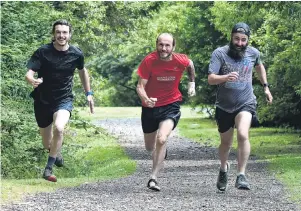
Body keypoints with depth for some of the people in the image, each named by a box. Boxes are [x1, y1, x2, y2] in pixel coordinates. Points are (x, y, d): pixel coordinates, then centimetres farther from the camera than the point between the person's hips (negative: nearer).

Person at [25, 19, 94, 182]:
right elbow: (29, 73, -23)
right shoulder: (43, 52, -15)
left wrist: (88, 93, 14)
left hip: (64, 100, 0)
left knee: (59, 128, -32)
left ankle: (48, 169, -20)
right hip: (43, 100, 1)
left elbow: (82, 71, 14)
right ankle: (57, 153, 52)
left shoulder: (76, 54, -7)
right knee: (47, 144, 13)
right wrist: (32, 80, -46)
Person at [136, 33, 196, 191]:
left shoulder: (180, 60, -13)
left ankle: (153, 178, -20)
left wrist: (192, 83, 14)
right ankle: (162, 151, 55)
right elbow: (140, 86, -18)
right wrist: (146, 99, -38)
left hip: (171, 106, -2)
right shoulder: (149, 61, -17)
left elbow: (190, 65, 13)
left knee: (161, 139, -27)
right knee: (150, 147, 16)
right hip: (150, 107, 2)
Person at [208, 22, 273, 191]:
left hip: (246, 103, 0)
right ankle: (224, 168, 47)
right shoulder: (220, 53, -14)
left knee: (243, 135, -26)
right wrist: (226, 77, -43)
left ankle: (241, 176, -21)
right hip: (224, 106, 0)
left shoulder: (253, 53, -3)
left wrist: (265, 86, 19)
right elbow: (211, 79, -24)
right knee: (226, 142, 16)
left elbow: (259, 66, 22)